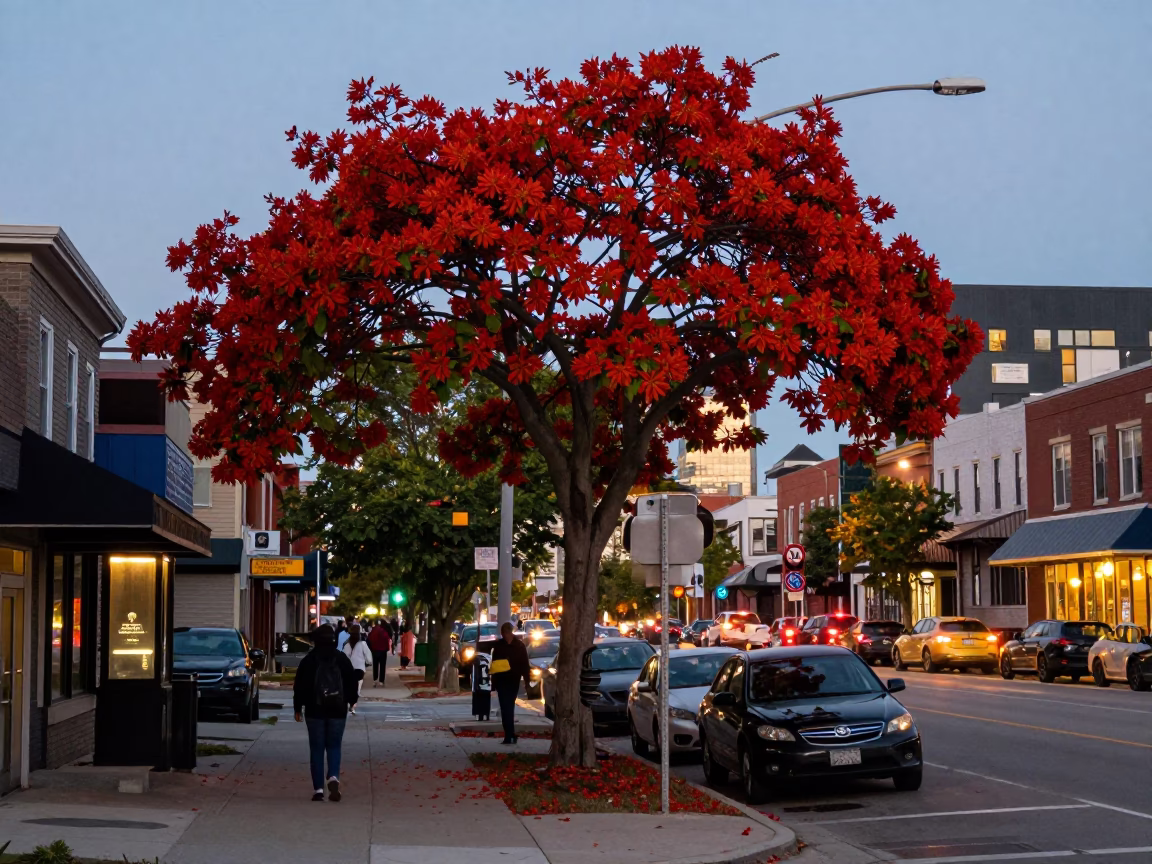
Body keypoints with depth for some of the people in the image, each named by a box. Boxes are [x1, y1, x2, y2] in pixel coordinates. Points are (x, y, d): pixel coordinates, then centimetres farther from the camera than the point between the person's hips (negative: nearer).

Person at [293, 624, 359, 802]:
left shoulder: (308, 660, -3)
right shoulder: (342, 659, 0)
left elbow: (300, 686, -1)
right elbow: (352, 682, 5)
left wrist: (298, 708, 7)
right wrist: (352, 701, 21)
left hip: (315, 711, -1)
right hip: (338, 711, 1)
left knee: (316, 749, 5)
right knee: (334, 747, 9)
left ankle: (318, 789, 1)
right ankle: (333, 777, -17)